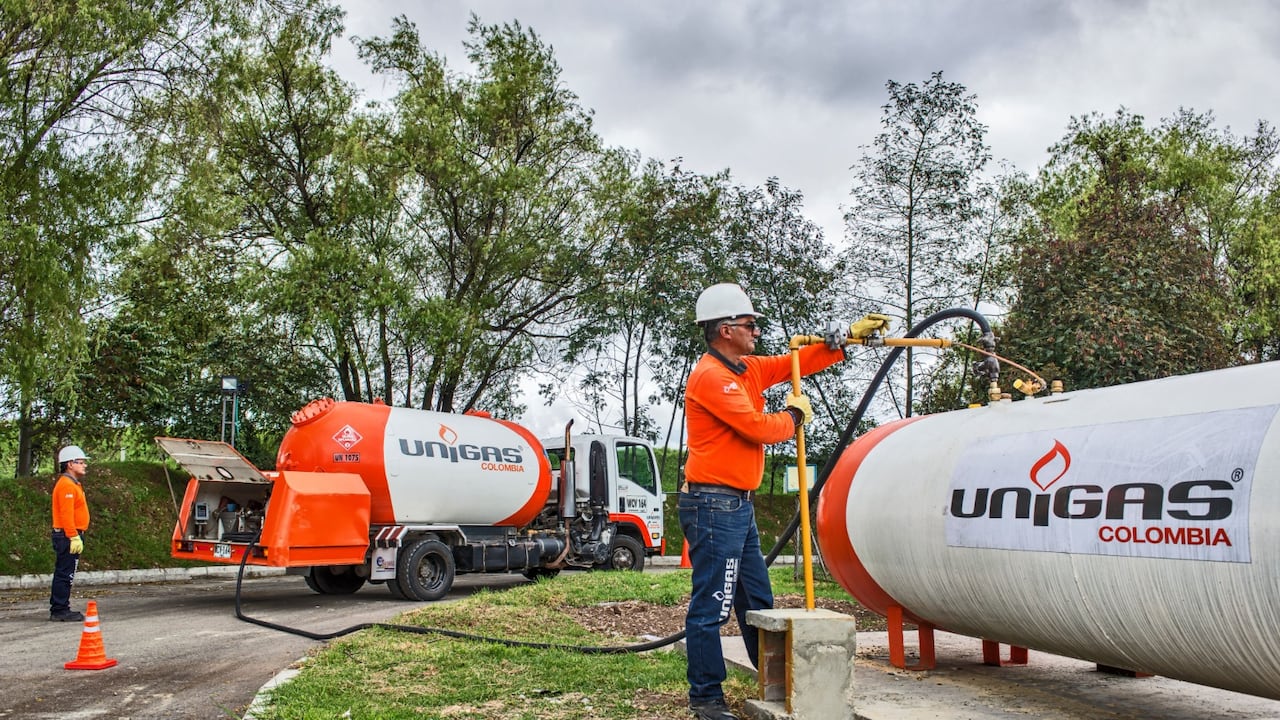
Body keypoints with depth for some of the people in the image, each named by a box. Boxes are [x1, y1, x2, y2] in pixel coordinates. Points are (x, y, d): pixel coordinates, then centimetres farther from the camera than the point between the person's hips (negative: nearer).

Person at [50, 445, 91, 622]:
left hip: (69, 536, 11)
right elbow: (66, 514, -21)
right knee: (65, 574, -7)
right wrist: (74, 537, -24)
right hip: (68, 536, -11)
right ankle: (60, 610, -4)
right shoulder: (66, 485, -14)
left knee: (64, 574, 13)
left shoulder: (73, 484, 18)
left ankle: (58, 609, 19)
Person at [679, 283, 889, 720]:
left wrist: (848, 337, 18)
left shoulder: (747, 369, 14)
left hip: (739, 506, 10)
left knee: (757, 602, 18)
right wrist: (795, 415, 2)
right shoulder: (710, 376, -15)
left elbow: (797, 363, 23)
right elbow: (759, 428, -18)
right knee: (710, 608, -4)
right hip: (713, 506, -10)